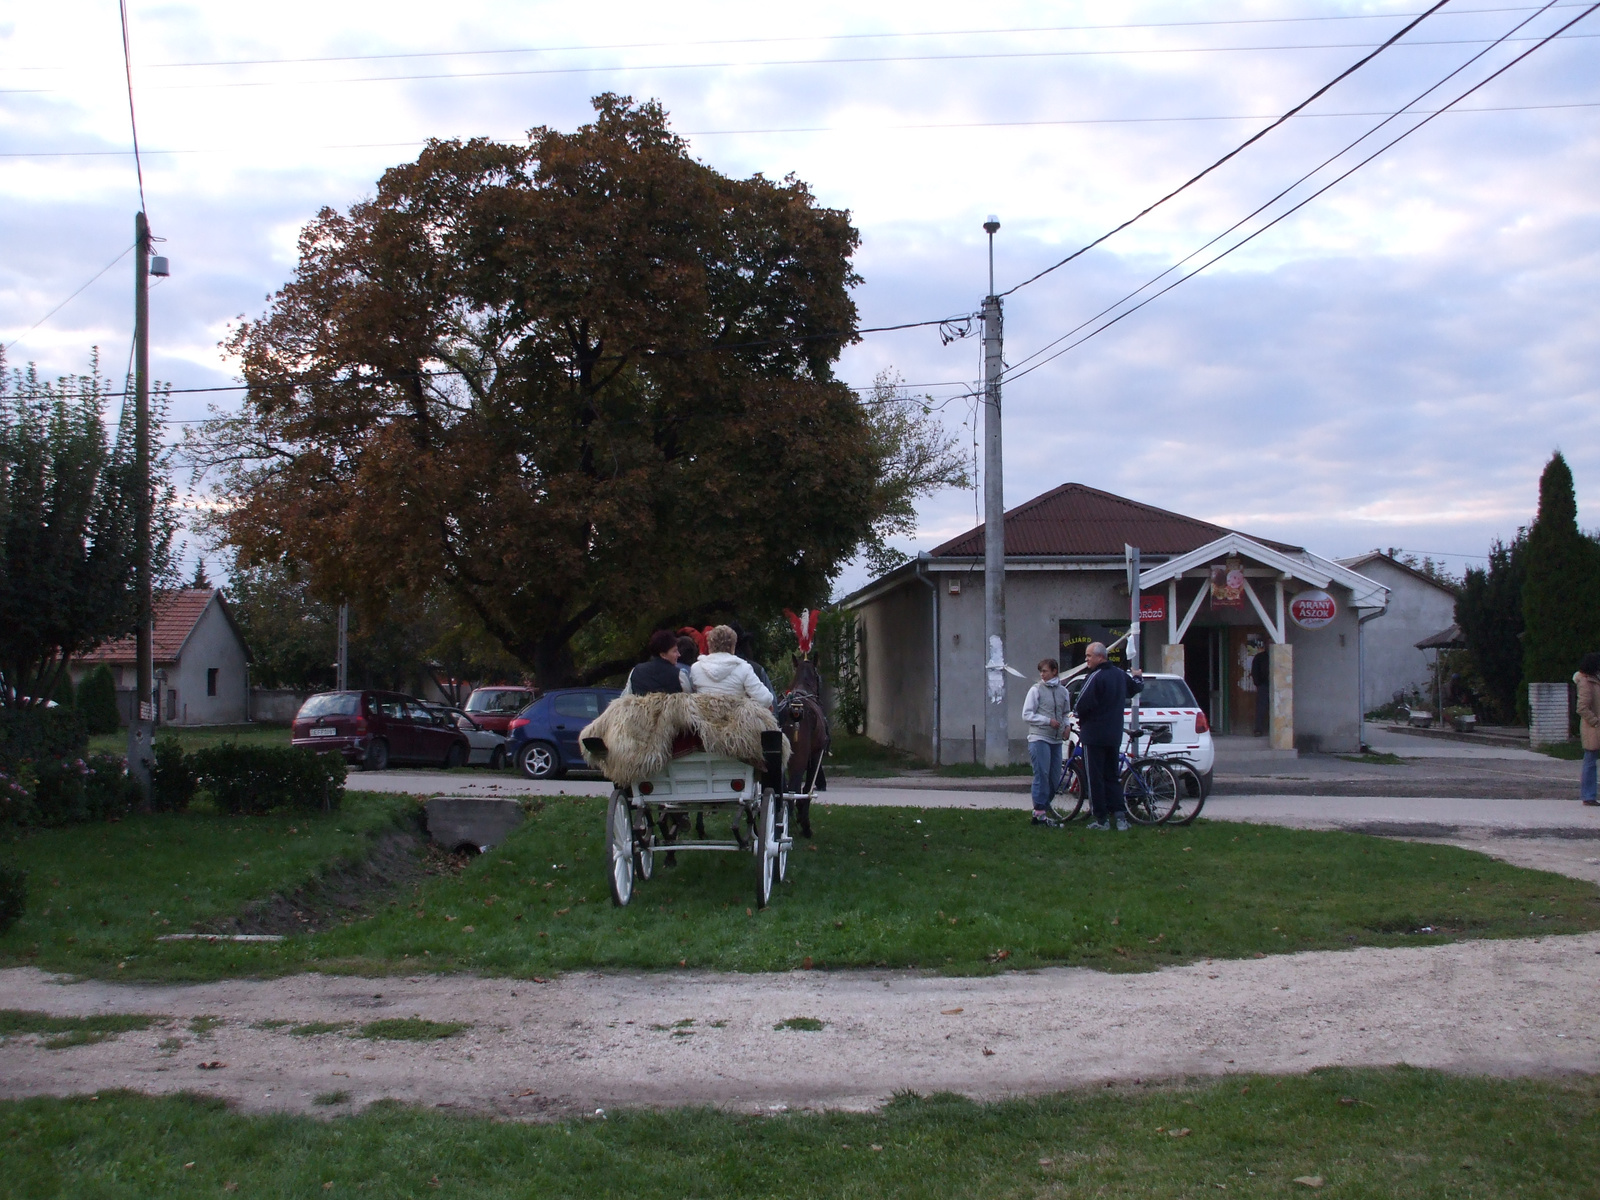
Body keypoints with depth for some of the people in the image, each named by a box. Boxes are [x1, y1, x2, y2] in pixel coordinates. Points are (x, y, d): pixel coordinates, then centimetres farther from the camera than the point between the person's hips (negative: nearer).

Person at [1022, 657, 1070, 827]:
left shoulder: (1062, 691, 12)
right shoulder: (1036, 690, -1)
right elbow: (1026, 715, -4)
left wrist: (1066, 725, 3)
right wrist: (1048, 721, -13)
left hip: (1056, 740, 5)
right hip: (1039, 739, -5)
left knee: (1054, 779, 5)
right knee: (1042, 776, -11)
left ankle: (1042, 809, 16)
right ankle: (1040, 813, -9)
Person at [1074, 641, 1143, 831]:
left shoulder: (1096, 677, -17)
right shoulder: (1120, 674, 9)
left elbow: (1083, 704, -23)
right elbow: (1136, 687, 29)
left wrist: (1080, 719, -1)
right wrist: (1138, 677, 52)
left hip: (1094, 735, -8)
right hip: (1114, 735, 8)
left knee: (1094, 778, -1)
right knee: (1111, 776, 14)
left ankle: (1101, 819, 1)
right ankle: (1120, 814, 4)